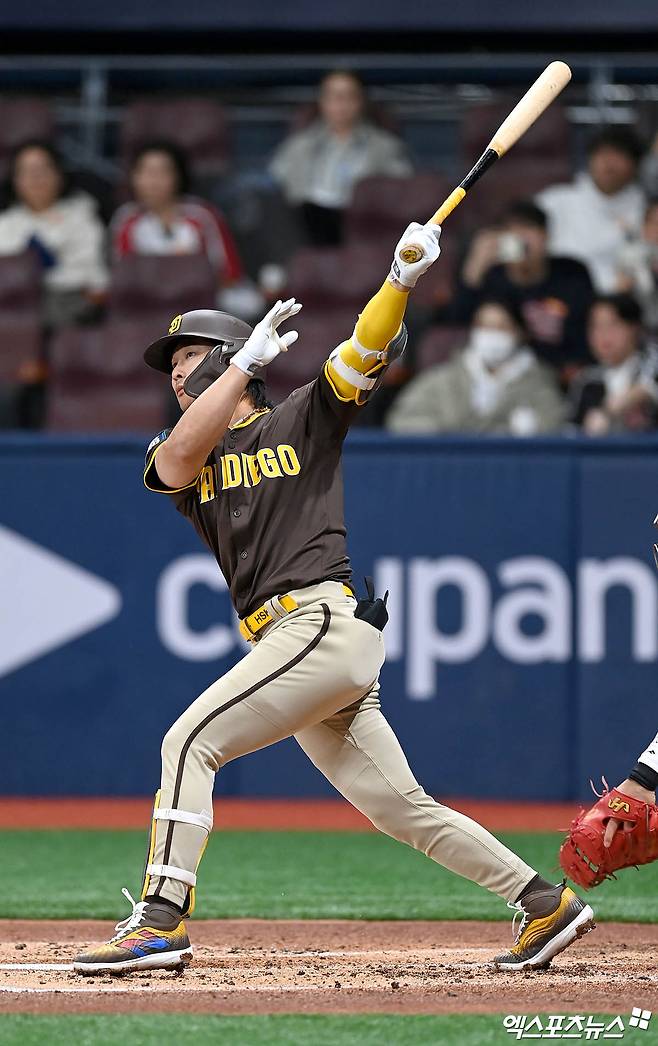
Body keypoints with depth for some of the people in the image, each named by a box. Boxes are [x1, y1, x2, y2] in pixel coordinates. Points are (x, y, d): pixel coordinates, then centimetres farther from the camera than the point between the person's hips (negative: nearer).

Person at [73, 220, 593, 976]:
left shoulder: (303, 420, 10)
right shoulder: (180, 454, 22)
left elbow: (369, 347, -3)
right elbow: (177, 461, -3)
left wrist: (402, 280, -22)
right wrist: (249, 358, -6)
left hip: (327, 621, -7)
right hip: (287, 642, 7)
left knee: (190, 741, -17)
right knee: (401, 808, 5)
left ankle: (162, 919, -22)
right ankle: (546, 904, 10)